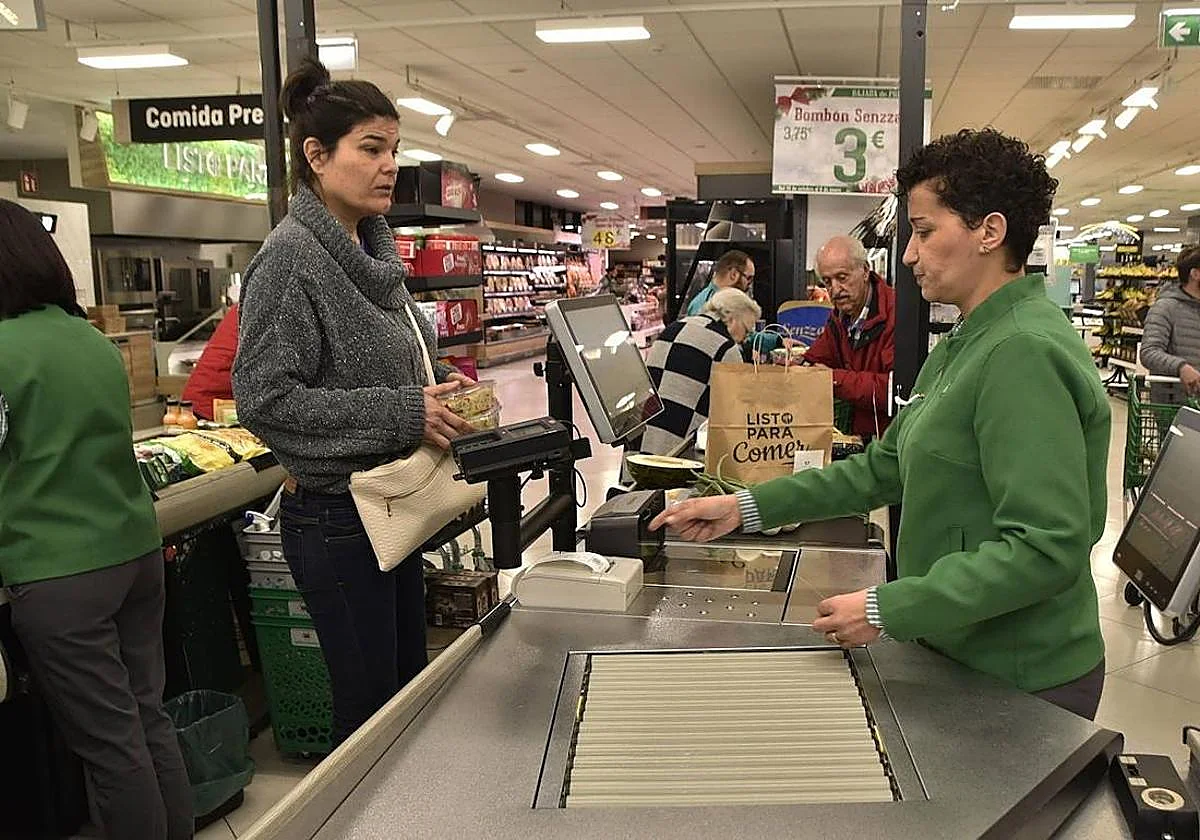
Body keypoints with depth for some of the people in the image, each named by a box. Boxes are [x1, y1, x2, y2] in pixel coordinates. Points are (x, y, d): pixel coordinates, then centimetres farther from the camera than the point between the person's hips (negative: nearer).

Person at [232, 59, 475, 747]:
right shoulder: (291, 256, -16)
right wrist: (403, 413, -22)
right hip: (337, 516, -8)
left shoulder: (374, 251, 8)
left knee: (410, 685, 19)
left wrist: (438, 382, 0)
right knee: (372, 704, 4)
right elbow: (264, 399, -21)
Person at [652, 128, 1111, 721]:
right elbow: (886, 466, 11)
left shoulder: (1025, 352, -23)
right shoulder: (965, 346, 9)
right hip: (961, 658, 9)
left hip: (1018, 686, -9)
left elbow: (1046, 548, -28)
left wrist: (888, 609, -26)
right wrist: (749, 507, 5)